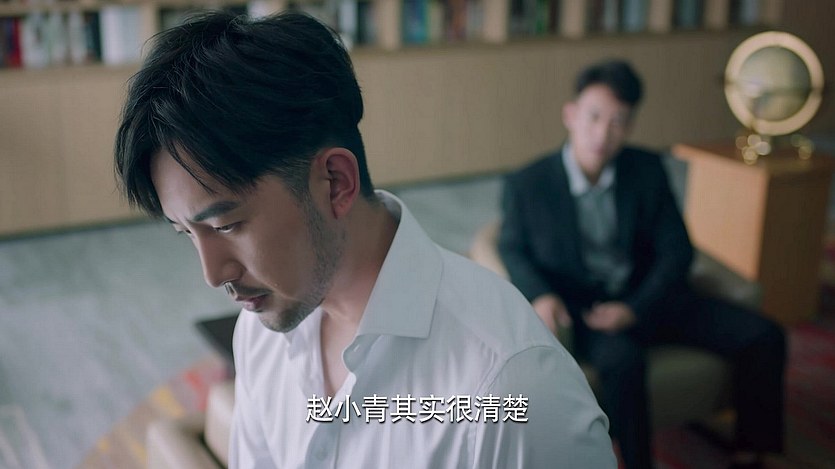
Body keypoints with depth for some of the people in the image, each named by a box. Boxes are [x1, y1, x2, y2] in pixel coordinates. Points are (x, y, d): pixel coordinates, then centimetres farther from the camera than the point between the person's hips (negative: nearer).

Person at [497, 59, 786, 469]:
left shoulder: (647, 170, -2)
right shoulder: (526, 185, -10)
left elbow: (677, 249, -1)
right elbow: (513, 248, 5)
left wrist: (635, 308, -16)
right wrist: (540, 295, -17)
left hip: (649, 297, 4)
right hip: (582, 308, -4)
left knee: (762, 336, -11)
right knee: (622, 359, -38)